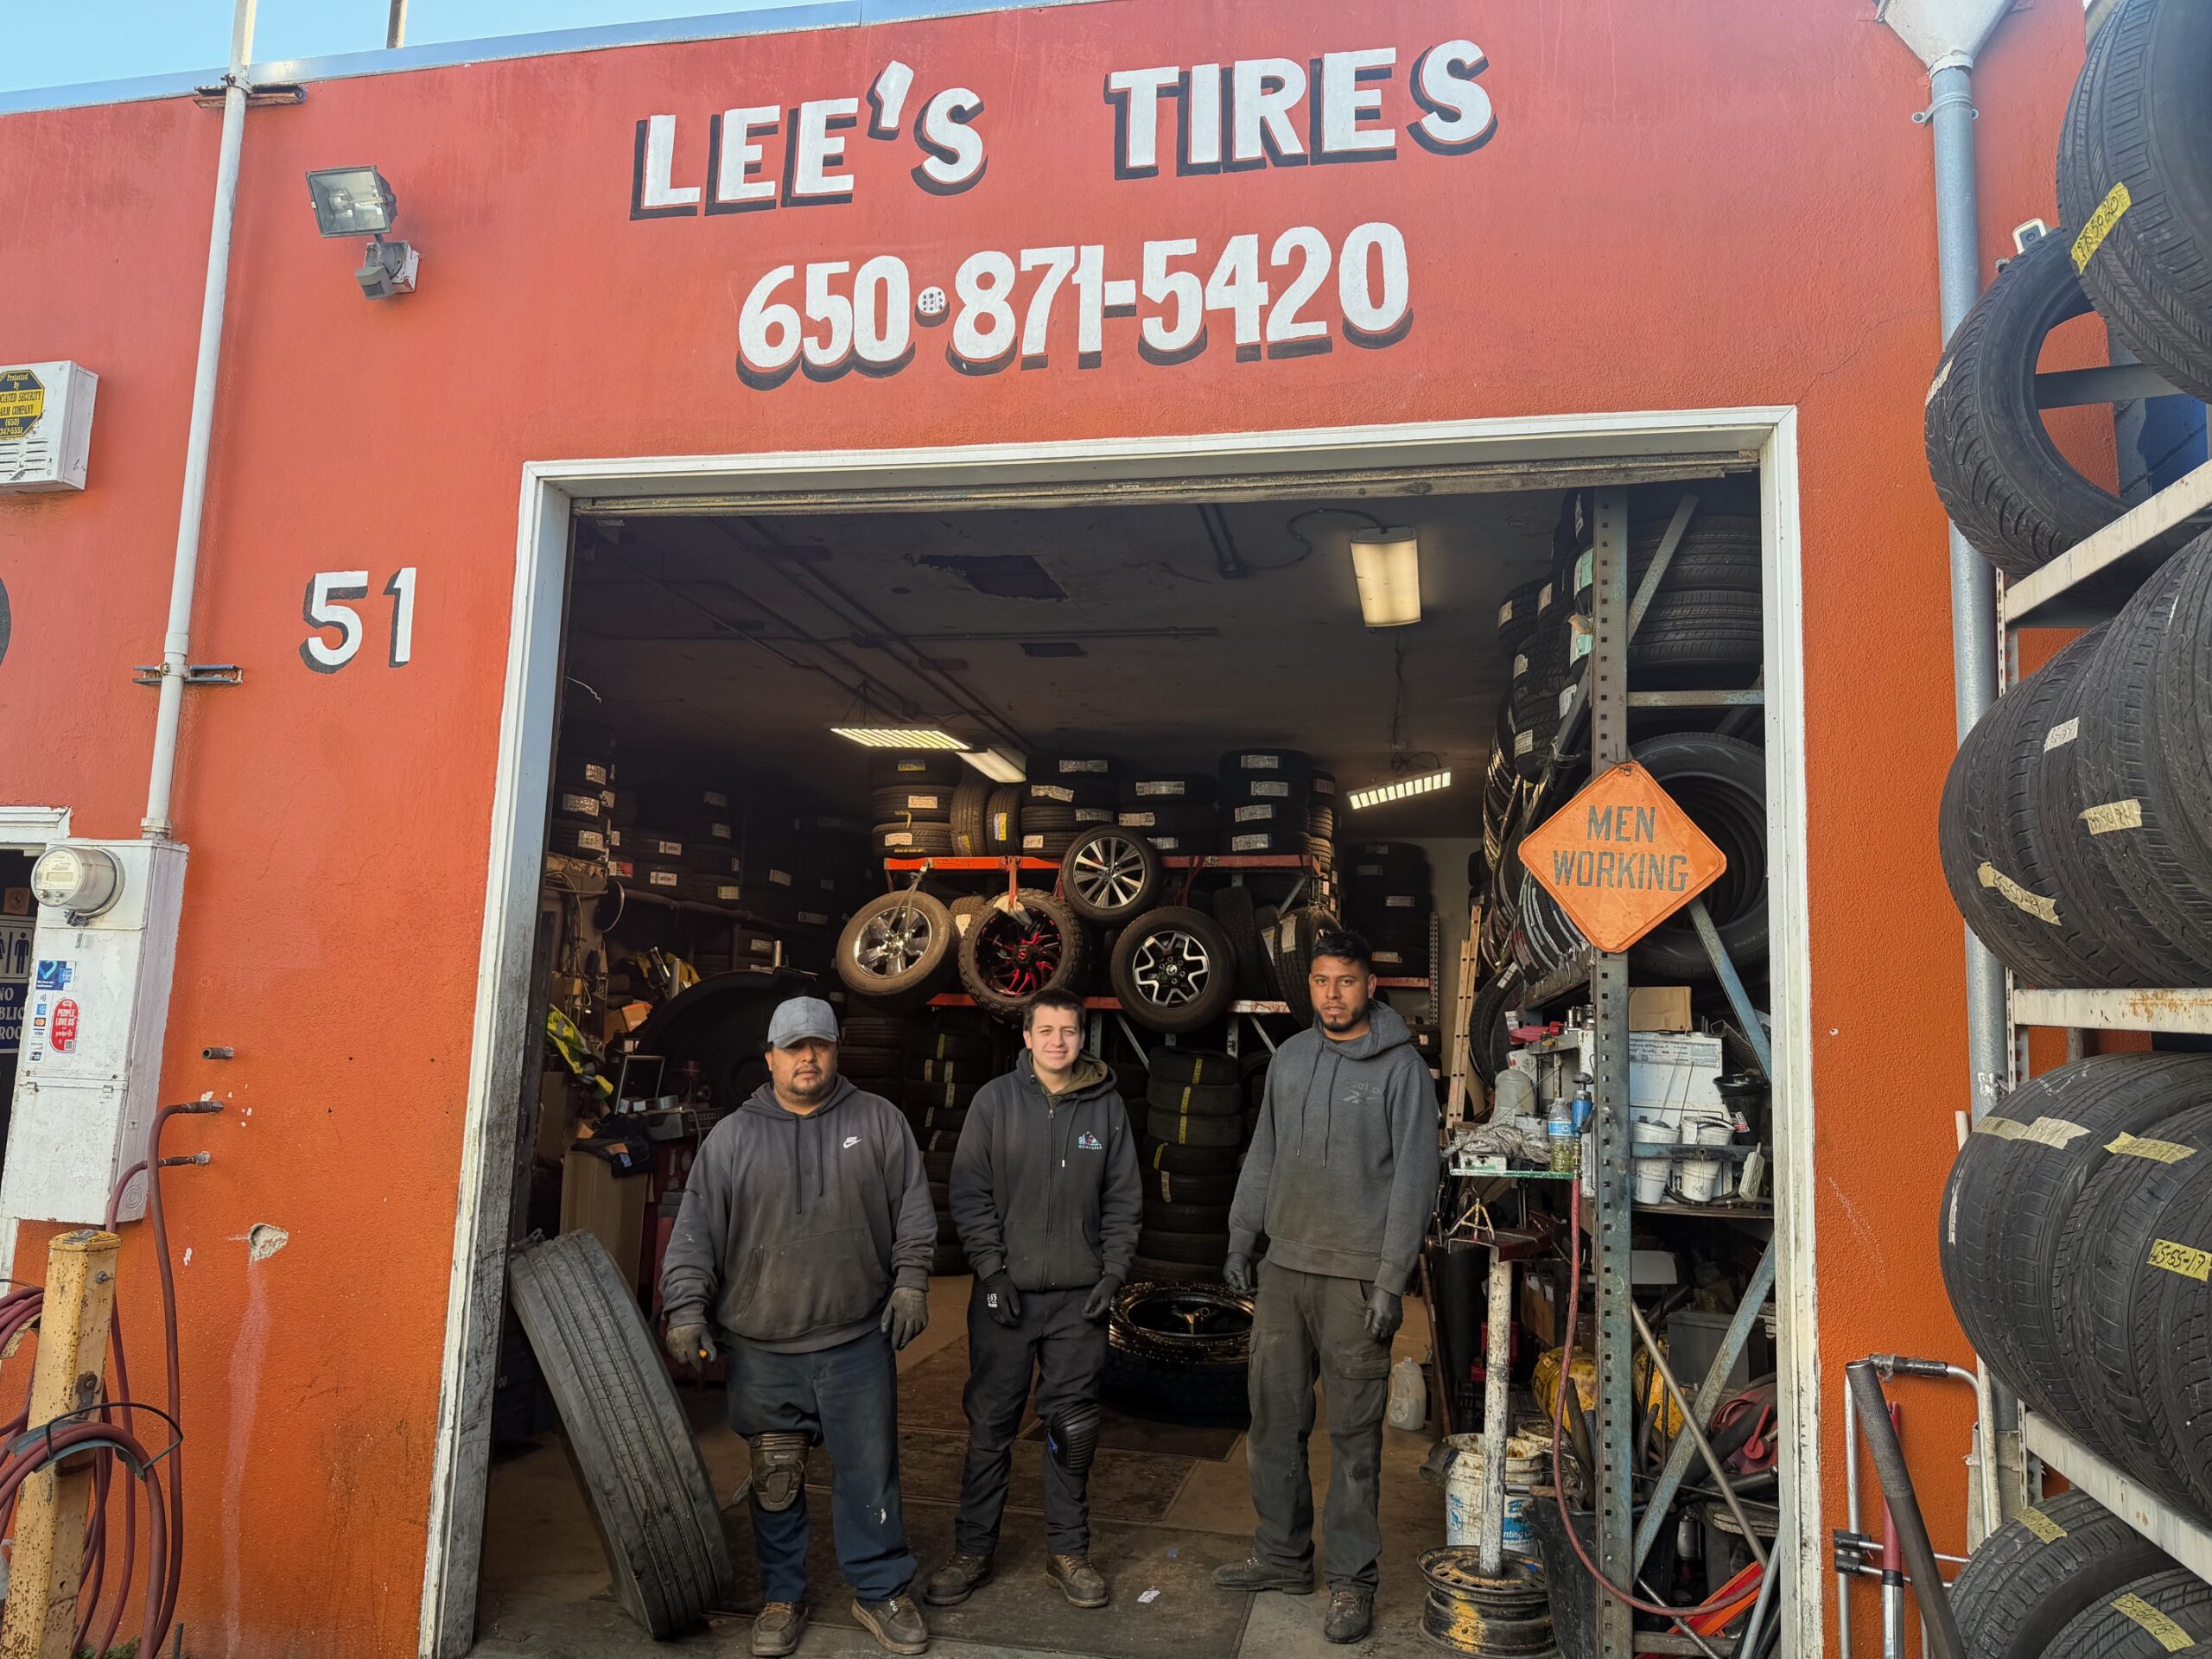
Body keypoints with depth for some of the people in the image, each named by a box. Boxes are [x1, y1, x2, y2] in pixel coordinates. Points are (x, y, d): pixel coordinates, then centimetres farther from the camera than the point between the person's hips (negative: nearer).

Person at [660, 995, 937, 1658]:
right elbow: (695, 1232, 2)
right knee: (775, 1479, 11)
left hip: (859, 1340, 0)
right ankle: (782, 1597, 28)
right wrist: (686, 1310, -6)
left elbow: (913, 1206, 6)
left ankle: (881, 1590, 23)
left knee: (871, 1471, 7)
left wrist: (910, 1280, -1)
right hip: (762, 1347, 0)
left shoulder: (878, 1120, 3)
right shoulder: (731, 1137, 2)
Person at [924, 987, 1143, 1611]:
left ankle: (1067, 1549, 24)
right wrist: (992, 1269, -7)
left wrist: (1113, 1272, -1)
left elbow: (1123, 1198, 7)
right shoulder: (995, 1100, -1)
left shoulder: (1107, 1106, 3)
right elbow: (969, 1193, -1)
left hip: (1080, 1299, 1)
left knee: (1073, 1427, 9)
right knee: (990, 1424, 6)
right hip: (1006, 1293, -1)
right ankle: (973, 1549, 21)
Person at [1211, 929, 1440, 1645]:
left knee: (1353, 1435, 2)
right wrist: (1241, 1235, 10)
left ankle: (1352, 1579, 15)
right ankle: (1283, 1556, 27)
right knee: (1273, 1418, 12)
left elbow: (1414, 1178, -9)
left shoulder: (1401, 1067, -7)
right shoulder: (1289, 1058, 9)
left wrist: (1391, 1280, -13)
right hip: (1283, 1268, 5)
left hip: (1355, 1279, -5)